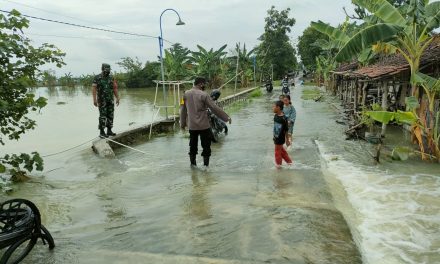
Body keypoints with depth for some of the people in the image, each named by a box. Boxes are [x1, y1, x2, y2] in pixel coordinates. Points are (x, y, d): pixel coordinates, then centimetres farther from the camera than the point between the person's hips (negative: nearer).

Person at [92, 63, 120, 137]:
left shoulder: (111, 78, 7)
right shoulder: (97, 78, -7)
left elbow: (115, 88, 10)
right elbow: (94, 88, -11)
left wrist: (117, 98, 5)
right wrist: (94, 99, -19)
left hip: (110, 100, 5)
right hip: (102, 100, -5)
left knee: (110, 115, 6)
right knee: (103, 116, -6)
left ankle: (109, 131, 14)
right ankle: (101, 132, 0)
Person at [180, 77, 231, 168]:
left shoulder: (186, 94, 2)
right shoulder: (203, 95, -12)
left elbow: (183, 110, 10)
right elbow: (215, 108, -12)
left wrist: (183, 123, 21)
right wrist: (226, 117, -4)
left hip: (192, 126, 5)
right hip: (204, 126, -5)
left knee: (193, 146, 16)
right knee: (206, 146, 8)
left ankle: (193, 164, 24)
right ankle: (206, 165, 12)